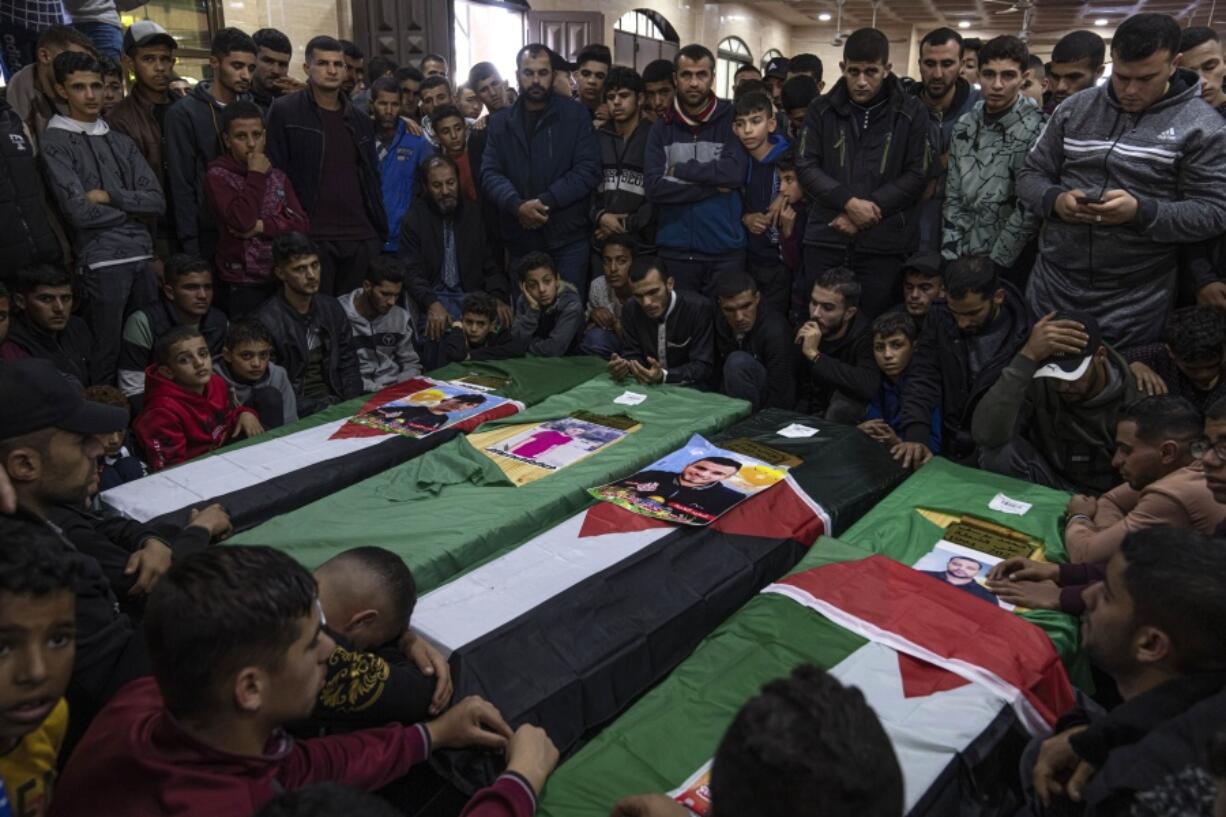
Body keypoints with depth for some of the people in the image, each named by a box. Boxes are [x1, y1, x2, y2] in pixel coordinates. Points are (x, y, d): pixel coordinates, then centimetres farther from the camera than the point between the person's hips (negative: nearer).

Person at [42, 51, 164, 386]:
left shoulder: (121, 141, 15)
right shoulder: (55, 143, -1)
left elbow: (157, 201, 5)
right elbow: (80, 212, -12)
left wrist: (110, 196, -8)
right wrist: (131, 209, 1)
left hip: (141, 257, 5)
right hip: (101, 262, -5)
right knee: (106, 356, 0)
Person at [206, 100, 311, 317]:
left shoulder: (277, 176, 12)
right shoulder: (218, 176, -2)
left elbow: (301, 224, 2)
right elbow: (242, 220, -19)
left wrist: (262, 226, -13)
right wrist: (256, 176, -9)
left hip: (282, 280, 4)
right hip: (242, 285, -4)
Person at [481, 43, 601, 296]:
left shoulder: (576, 115, 2)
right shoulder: (501, 122, 10)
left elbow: (588, 171, -8)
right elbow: (490, 174, 1)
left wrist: (544, 202, -17)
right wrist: (518, 206, -19)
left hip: (568, 239, -3)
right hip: (520, 240, 3)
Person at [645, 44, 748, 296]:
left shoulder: (731, 119, 1)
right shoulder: (662, 127, 5)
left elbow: (735, 172, -15)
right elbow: (654, 187, -8)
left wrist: (679, 170, -9)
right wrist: (713, 186, -11)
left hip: (725, 249, -1)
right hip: (674, 249, 2)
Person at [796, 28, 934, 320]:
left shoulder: (911, 112, 1)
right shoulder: (822, 109, 4)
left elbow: (917, 175, -2)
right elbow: (806, 167, -1)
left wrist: (870, 208, -13)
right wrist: (849, 201, -15)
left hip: (884, 244, -1)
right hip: (826, 239, 1)